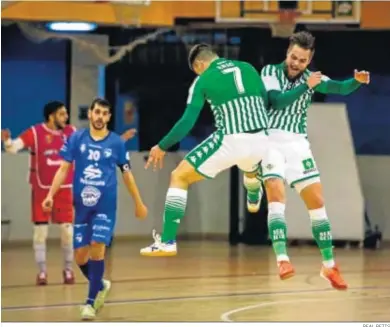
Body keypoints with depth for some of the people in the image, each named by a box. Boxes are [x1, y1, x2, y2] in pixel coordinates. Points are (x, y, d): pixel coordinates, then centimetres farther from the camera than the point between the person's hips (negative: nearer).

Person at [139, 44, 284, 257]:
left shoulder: (203, 80, 5)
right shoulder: (248, 68, 17)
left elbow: (187, 122, 0)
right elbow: (267, 102, 21)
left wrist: (162, 147, 10)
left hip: (230, 141, -4)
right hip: (260, 139, 4)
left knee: (179, 177, 7)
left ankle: (167, 242, -1)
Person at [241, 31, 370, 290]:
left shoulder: (311, 77, 6)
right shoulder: (270, 72, -2)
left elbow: (340, 88, -10)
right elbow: (277, 101, -17)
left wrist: (357, 81, -31)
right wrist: (306, 86, -24)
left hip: (298, 144, 4)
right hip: (271, 140, -4)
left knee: (317, 202, 2)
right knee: (278, 196, -21)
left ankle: (329, 266, 10)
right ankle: (282, 259, -28)